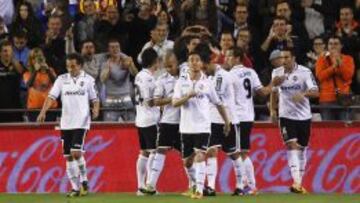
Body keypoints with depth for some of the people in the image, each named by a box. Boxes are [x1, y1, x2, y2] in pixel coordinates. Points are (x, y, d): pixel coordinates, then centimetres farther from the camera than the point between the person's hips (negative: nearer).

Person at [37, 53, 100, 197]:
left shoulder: (88, 80, 2)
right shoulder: (62, 79, 6)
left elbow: (95, 99, 6)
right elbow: (52, 96, 0)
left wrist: (96, 109, -15)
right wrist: (43, 112, -15)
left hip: (81, 122, -3)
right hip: (66, 123, 3)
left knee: (76, 152, -16)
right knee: (68, 156, 4)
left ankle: (84, 181, 3)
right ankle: (75, 188, 11)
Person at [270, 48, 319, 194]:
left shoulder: (304, 72, -9)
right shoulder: (277, 73, 0)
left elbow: (316, 92, -16)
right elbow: (274, 91, 17)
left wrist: (303, 94, -33)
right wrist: (272, 109, 12)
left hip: (303, 116, 0)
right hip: (286, 115, 0)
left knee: (302, 149, 8)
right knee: (292, 145, -17)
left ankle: (299, 183, 21)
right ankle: (296, 182, -27)